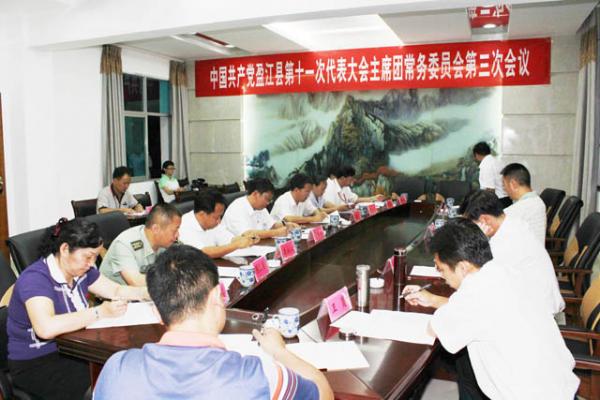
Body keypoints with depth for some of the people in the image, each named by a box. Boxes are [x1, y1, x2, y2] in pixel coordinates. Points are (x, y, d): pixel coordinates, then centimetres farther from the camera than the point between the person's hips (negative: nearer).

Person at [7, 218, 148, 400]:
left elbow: (116, 291, 10)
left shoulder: (80, 269, 1)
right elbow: (45, 328, -37)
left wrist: (151, 292, -6)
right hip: (36, 363, -7)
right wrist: (99, 312, -34)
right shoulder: (35, 278, -21)